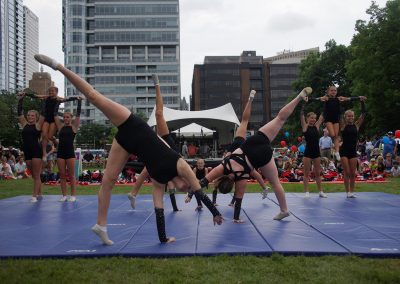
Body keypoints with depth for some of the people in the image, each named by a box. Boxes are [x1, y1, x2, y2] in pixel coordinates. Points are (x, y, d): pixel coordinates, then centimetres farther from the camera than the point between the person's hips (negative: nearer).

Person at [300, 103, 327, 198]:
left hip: (316, 152, 5)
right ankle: (307, 192, 6)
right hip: (308, 153, -4)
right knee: (306, 173, 2)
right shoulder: (305, 126, -3)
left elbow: (322, 116, 8)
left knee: (317, 173, 11)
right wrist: (303, 105, -18)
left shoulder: (316, 126, 8)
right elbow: (301, 115, -13)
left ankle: (320, 191, 16)